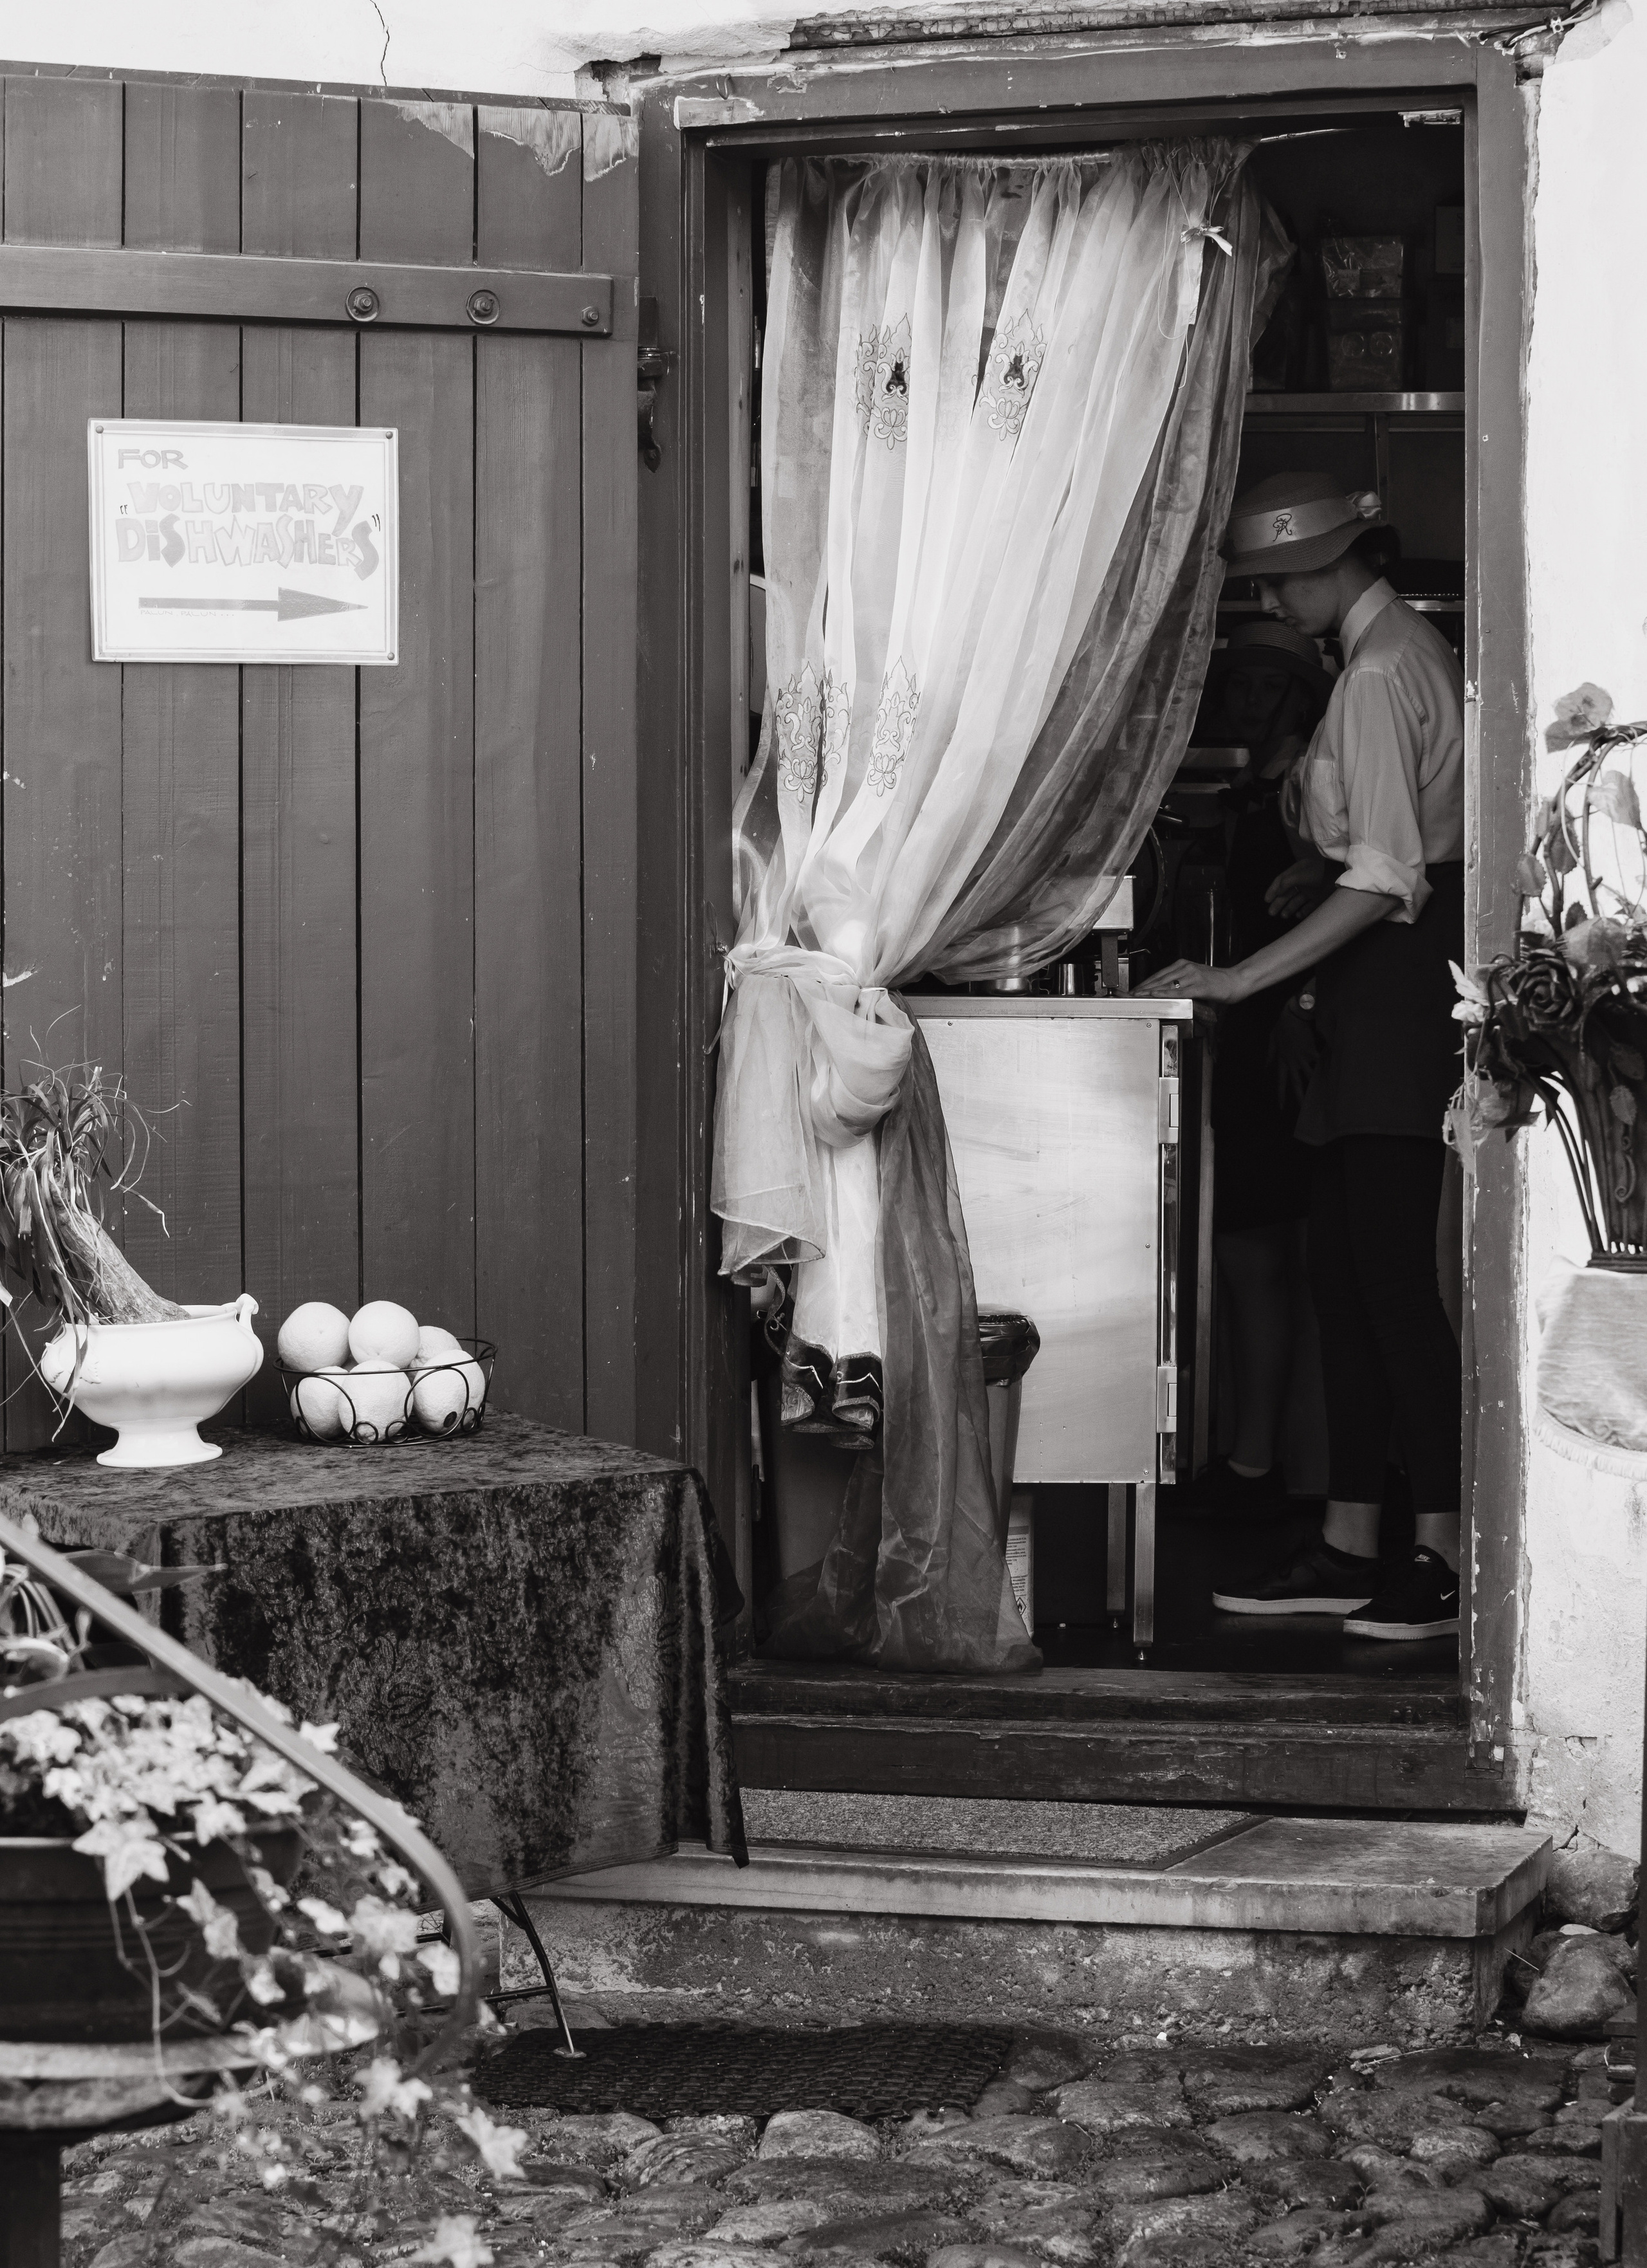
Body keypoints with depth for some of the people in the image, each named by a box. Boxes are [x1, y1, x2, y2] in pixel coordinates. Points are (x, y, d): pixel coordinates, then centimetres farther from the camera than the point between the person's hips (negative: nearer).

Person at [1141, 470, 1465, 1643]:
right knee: (1344, 1272, 9)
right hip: (1388, 987, 10)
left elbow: (1386, 884, -21)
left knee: (1394, 1274, -10)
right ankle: (1351, 1547, 11)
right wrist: (1320, 871, 13)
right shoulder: (1411, 648, 17)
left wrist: (1242, 977, -21)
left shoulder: (1380, 673, -14)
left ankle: (1448, 1555, -7)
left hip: (1397, 977, -10)